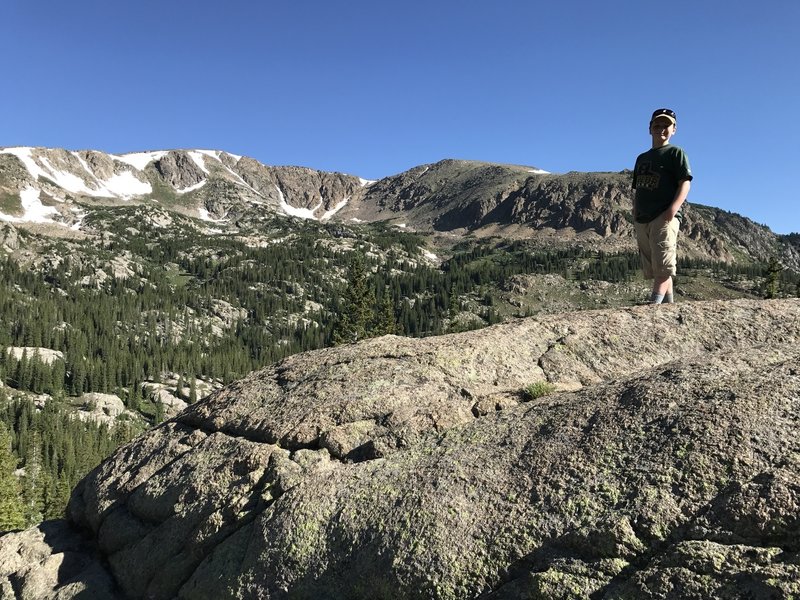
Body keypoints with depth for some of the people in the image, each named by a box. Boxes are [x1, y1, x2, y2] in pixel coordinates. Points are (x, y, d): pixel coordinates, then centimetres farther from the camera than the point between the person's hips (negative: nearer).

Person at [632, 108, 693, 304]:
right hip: (642, 220, 7)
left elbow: (685, 183, -5)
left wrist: (673, 208, -19)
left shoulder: (675, 153, 6)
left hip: (665, 217, -7)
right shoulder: (642, 158, 25)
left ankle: (654, 305, -24)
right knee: (655, 270, 4)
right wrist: (635, 217, 11)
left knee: (663, 267, -17)